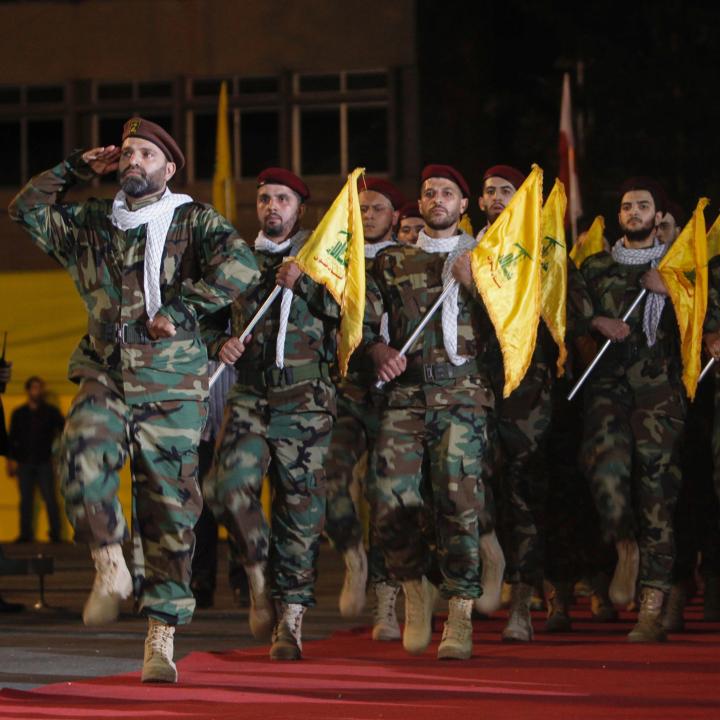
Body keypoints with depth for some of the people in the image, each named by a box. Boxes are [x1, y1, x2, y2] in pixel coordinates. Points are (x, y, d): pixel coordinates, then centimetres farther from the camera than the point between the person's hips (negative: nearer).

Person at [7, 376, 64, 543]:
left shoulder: (51, 412, 6)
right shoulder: (19, 413, 10)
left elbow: (64, 429, 5)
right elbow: (12, 438, 11)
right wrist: (11, 460, 5)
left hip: (44, 462, -2)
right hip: (24, 463, 2)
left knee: (50, 499, -6)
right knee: (26, 499, 3)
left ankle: (55, 534, -4)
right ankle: (26, 534, 7)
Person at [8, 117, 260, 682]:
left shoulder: (194, 221, 2)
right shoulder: (91, 223, 16)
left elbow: (240, 267, -13)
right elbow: (27, 209, 18)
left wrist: (179, 309, -15)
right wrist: (78, 168, 13)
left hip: (172, 387, -3)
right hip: (104, 378, 3)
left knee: (169, 510, -2)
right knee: (82, 458, -29)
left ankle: (161, 640, 2)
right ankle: (110, 567, -12)